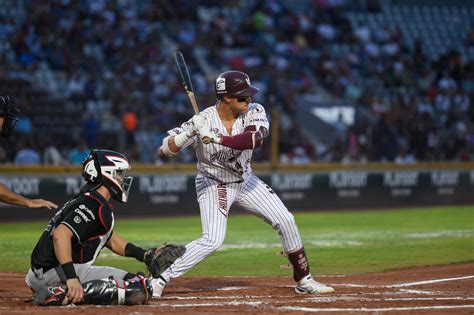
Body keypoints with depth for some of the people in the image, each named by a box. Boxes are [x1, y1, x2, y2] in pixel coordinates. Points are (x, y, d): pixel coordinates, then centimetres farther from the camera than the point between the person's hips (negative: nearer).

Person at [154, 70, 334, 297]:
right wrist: (188, 134, -45)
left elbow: (255, 139, -37)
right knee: (212, 240, -21)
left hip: (245, 180, 5)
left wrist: (217, 138, -47)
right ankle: (158, 280, -15)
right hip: (213, 185, -5)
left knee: (286, 221, 0)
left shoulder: (254, 112, -15)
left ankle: (303, 280, 15)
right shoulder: (203, 120, -23)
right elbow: (165, 150, -26)